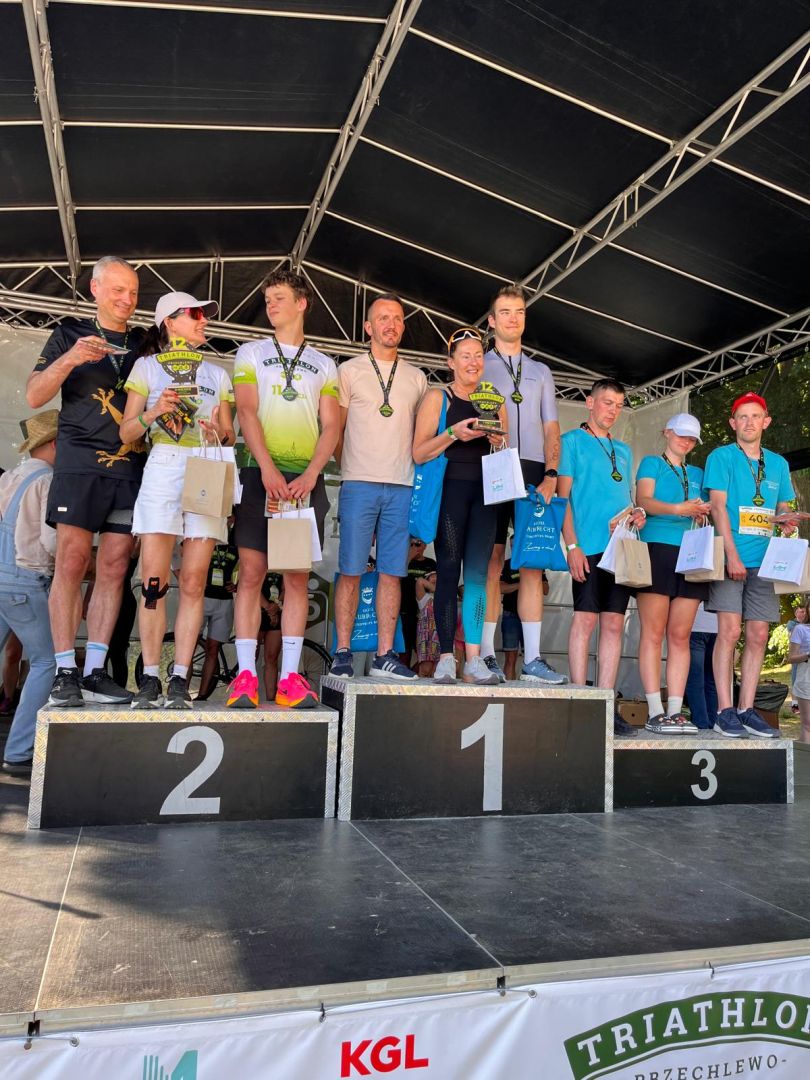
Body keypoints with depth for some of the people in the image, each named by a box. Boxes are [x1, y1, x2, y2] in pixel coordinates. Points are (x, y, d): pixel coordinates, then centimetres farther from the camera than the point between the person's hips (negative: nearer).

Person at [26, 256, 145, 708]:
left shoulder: (147, 344, 17)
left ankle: (95, 671, 2)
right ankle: (66, 673, -5)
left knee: (114, 569, -1)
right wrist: (70, 359, -13)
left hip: (131, 467, 3)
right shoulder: (70, 335, 11)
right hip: (80, 462, -2)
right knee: (72, 563, -9)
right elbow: (35, 396, 3)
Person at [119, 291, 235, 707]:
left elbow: (230, 435, 17)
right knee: (154, 580, -9)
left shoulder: (217, 374, 21)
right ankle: (150, 677, -3)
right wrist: (153, 413, -12)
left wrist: (220, 435, -6)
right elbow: (126, 431, 7)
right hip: (163, 470, -2)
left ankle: (180, 678, -3)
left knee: (193, 583, -4)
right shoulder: (148, 366, 13)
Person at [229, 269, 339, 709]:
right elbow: (246, 413, 1)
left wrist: (310, 475, -9)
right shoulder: (250, 353, 14)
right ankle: (246, 675, -4)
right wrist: (268, 469, -14)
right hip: (261, 472, -1)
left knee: (298, 576, -1)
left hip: (306, 479, 1)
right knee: (251, 571, -7)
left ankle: (290, 676, 2)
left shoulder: (323, 365, 17)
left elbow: (331, 427, 8)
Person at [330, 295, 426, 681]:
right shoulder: (349, 371, 7)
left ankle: (384, 656, 7)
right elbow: (333, 431, 6)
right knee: (351, 571, -4)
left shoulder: (416, 378, 17)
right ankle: (342, 653, 3)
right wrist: (350, 468, 2)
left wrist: (411, 470, 8)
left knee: (392, 573, 2)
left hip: (401, 488, 3)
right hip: (359, 485, -3)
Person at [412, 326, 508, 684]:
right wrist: (453, 434, -14)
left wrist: (499, 443, 0)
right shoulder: (437, 398, 7)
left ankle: (474, 658, -3)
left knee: (477, 573, -3)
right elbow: (419, 453, -1)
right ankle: (446, 657, 0)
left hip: (484, 493, 3)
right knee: (448, 571, -4)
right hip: (449, 489, -3)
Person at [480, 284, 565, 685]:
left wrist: (551, 475, 0)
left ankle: (533, 658, -3)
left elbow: (551, 428, 16)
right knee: (491, 563, -7)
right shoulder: (479, 366, 15)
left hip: (533, 474, 3)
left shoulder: (540, 372, 24)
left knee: (533, 565, -3)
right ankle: (486, 656, -3)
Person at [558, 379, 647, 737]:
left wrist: (637, 513, 3)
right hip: (589, 545, -6)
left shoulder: (623, 450, 24)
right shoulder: (572, 441, 6)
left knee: (614, 623, 3)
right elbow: (563, 496, -2)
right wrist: (572, 545, -12)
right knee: (585, 619, -7)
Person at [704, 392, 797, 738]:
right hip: (730, 558, -5)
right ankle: (724, 710, -5)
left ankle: (747, 710, 9)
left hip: (763, 562, 5)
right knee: (729, 631, -10)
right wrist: (732, 555, -16)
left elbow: (784, 509, 23)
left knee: (758, 635, 2)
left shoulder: (778, 463, 17)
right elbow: (718, 507, -7)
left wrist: (788, 522, -3)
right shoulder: (721, 457, 2)